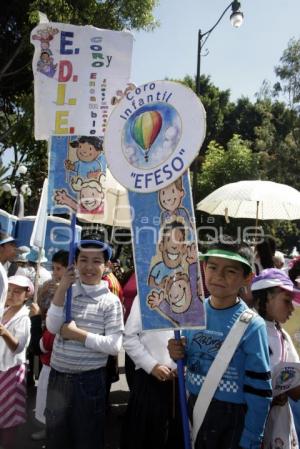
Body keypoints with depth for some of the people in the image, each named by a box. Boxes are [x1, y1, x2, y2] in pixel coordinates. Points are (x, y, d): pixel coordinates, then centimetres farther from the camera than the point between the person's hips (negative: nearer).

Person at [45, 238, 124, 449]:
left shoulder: (111, 301, -11)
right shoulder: (67, 292, 1)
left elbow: (114, 346, -17)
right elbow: (52, 326, -12)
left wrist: (77, 334, -17)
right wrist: (62, 288, -18)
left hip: (90, 379, -4)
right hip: (57, 376, 4)